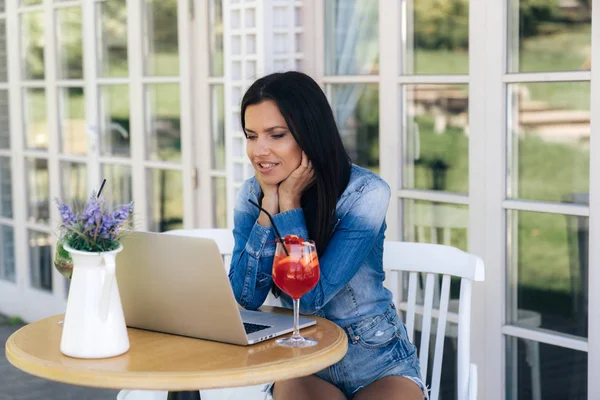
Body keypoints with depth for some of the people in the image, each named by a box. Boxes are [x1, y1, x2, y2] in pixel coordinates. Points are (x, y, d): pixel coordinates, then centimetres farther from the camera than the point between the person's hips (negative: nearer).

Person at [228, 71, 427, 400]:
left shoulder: (366, 192, -16)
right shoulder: (251, 194, -3)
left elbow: (312, 296, -19)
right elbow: (246, 298, -13)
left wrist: (289, 199, -18)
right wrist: (270, 200, -16)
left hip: (377, 360, -2)